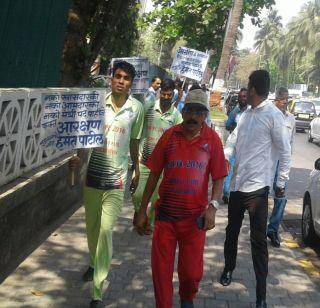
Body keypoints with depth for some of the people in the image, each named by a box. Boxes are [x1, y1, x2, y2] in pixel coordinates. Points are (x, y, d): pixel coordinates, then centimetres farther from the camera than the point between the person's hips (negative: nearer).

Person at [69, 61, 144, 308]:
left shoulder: (137, 108, -3)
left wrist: (137, 171, 17)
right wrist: (79, 156, -17)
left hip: (116, 177, -2)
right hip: (93, 173, 2)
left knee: (106, 230, -7)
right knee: (92, 226, 16)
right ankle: (95, 264, 44)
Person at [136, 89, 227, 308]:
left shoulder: (212, 139, -4)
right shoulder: (170, 136, -2)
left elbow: (219, 177, -1)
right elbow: (154, 174, 3)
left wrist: (213, 206, -17)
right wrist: (142, 211, 4)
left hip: (195, 218, 0)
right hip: (165, 215, 0)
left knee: (192, 271, 13)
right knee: (161, 271, 7)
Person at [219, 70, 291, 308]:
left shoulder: (273, 115, -11)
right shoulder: (246, 114, 11)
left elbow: (284, 151, -7)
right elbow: (232, 144, 15)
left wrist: (281, 182, -5)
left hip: (257, 187, -7)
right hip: (237, 183, 7)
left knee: (258, 240, -2)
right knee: (232, 232, 22)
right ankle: (229, 269, 44)